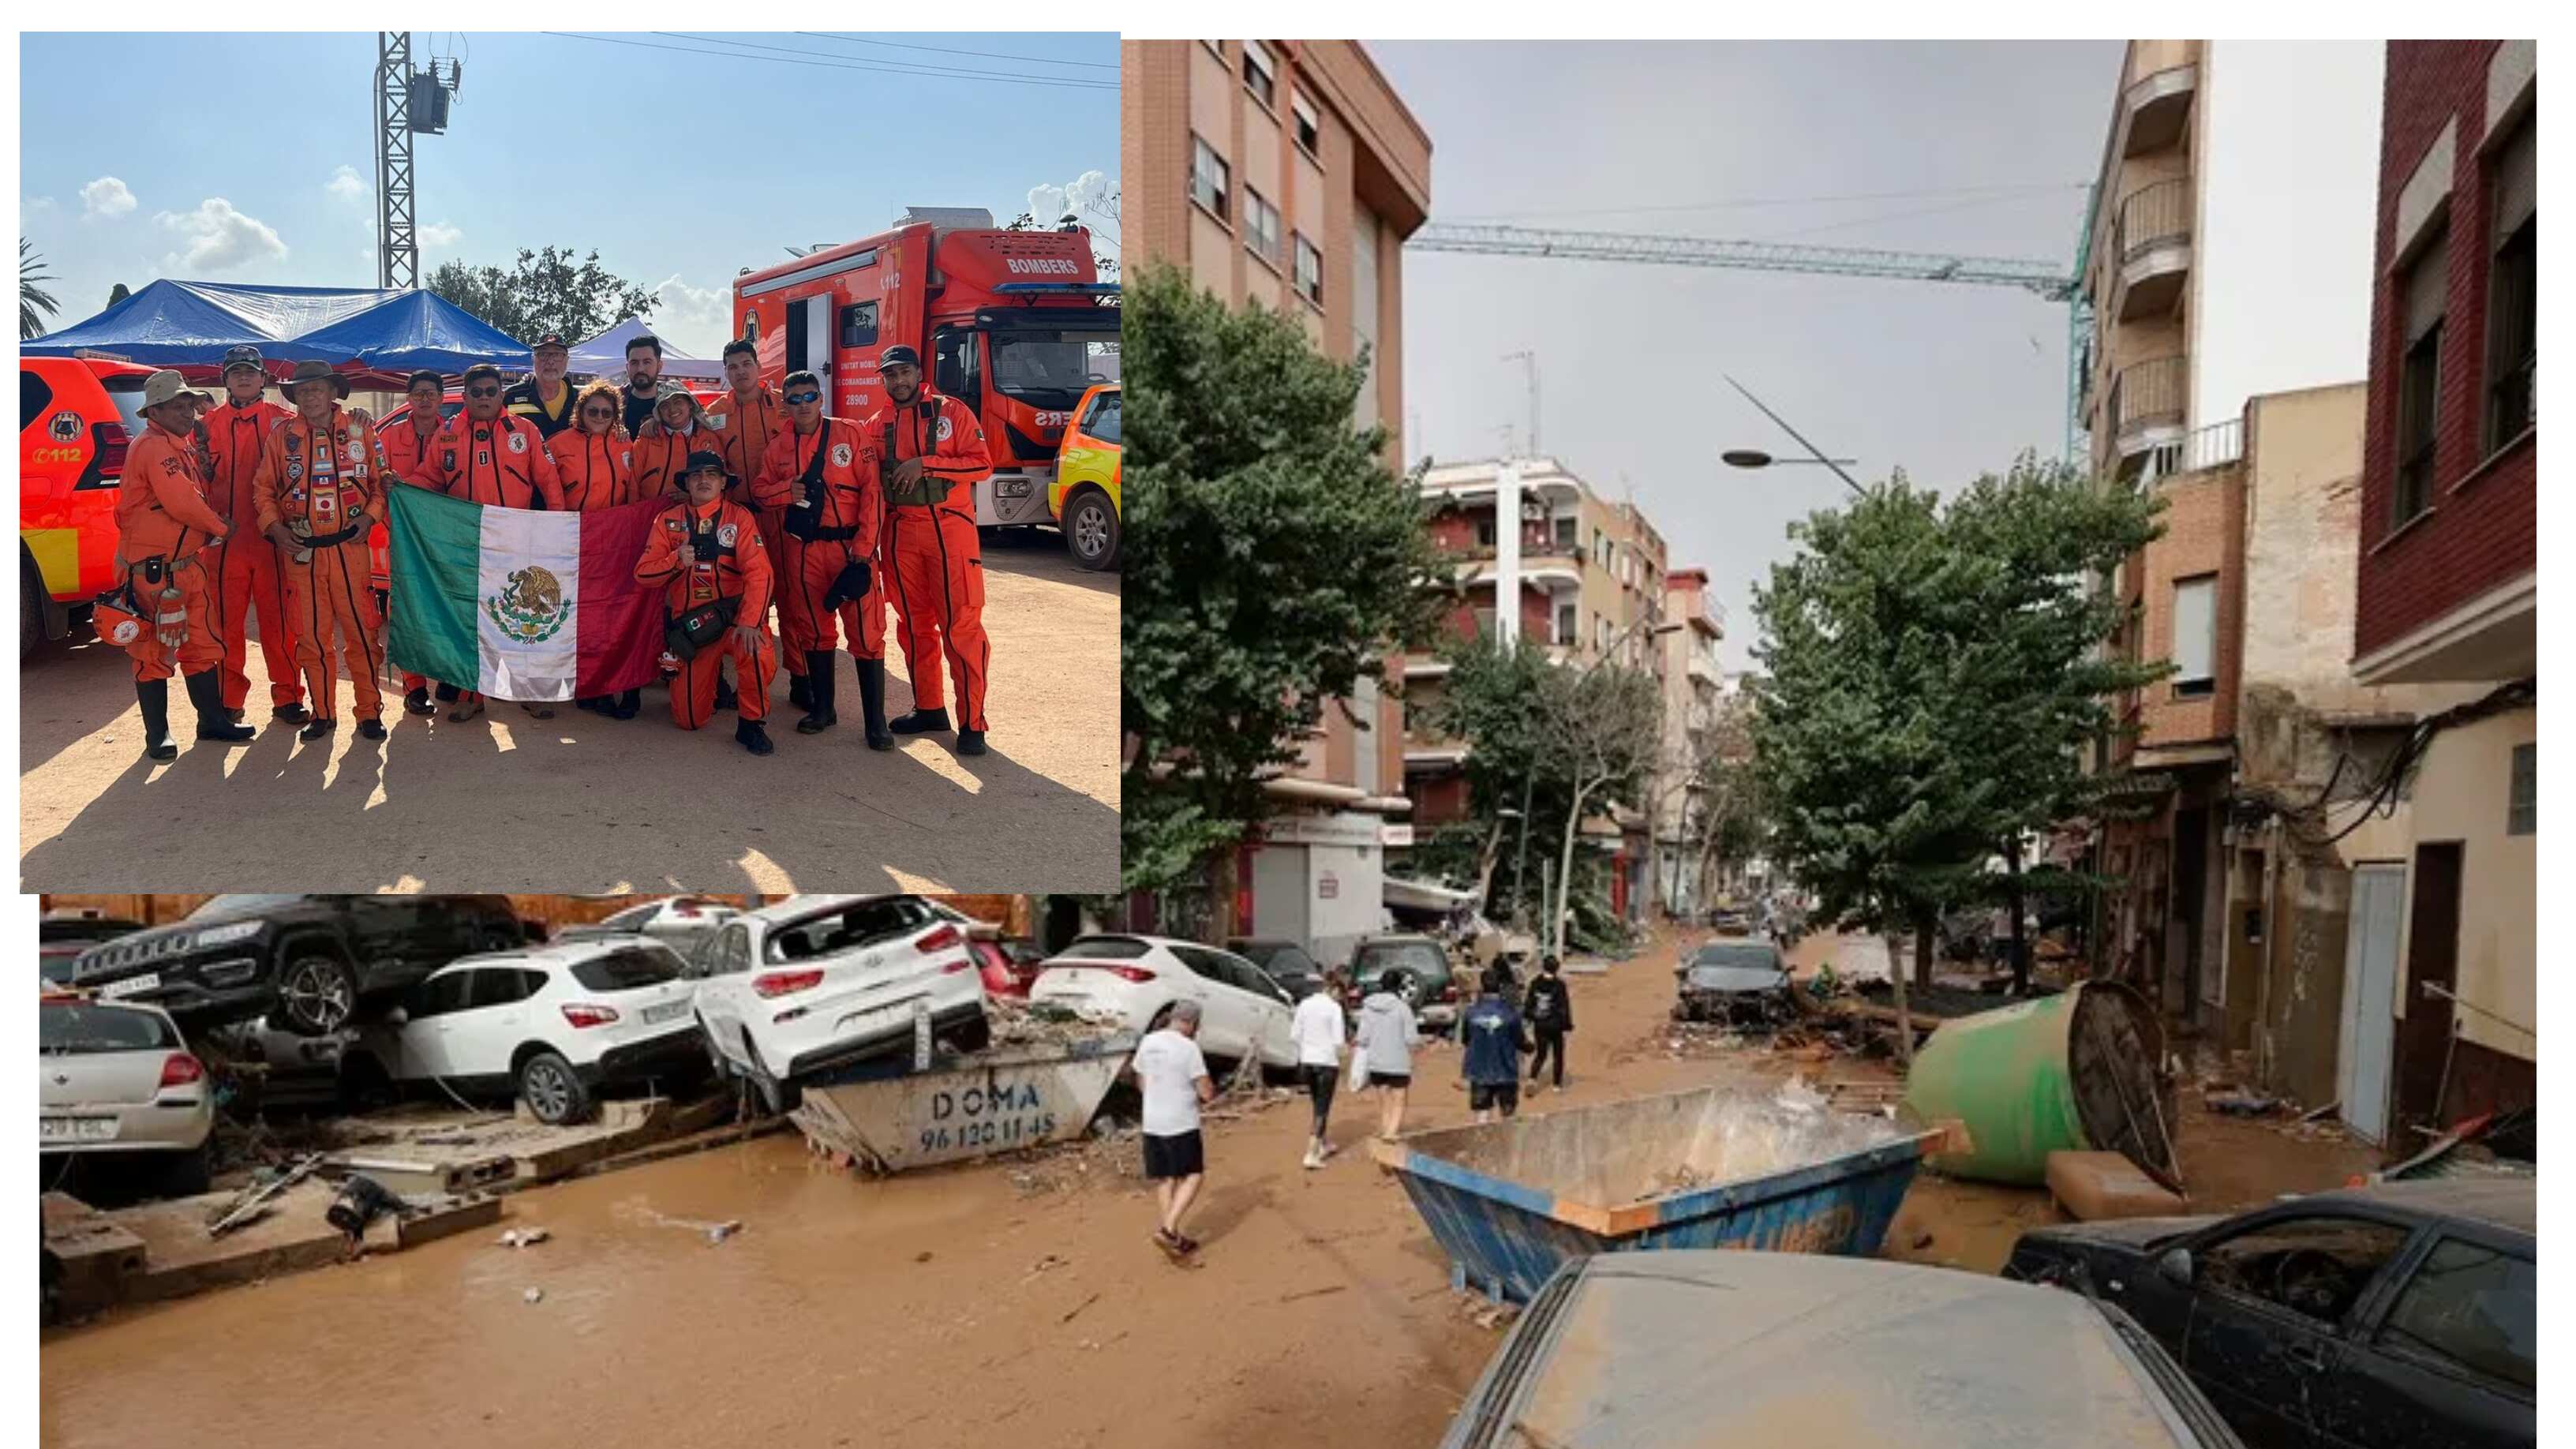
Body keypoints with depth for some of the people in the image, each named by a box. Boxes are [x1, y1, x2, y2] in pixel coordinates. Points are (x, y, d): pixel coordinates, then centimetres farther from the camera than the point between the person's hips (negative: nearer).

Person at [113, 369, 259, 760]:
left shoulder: (184, 445, 15)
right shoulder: (154, 447, -15)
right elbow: (180, 502, -21)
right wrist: (220, 527, -7)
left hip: (190, 563, 9)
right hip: (154, 568, -9)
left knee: (203, 645, 14)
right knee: (154, 650, 0)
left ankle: (213, 720, 23)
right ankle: (157, 735, 7)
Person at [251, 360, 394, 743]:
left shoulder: (360, 430, 4)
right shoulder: (281, 435, 8)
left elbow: (383, 479, 9)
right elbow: (262, 488, 12)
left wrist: (370, 516, -6)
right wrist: (274, 527, -1)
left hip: (350, 548, -2)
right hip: (301, 551, 2)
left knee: (360, 630, -2)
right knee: (311, 636, 5)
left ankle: (369, 711, 7)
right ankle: (323, 714, 14)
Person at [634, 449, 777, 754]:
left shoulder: (739, 517, -2)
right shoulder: (669, 520, 6)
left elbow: (758, 573, -14)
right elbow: (643, 573, 2)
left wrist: (749, 622, -27)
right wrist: (676, 560, -19)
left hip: (733, 614, -2)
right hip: (689, 622, 2)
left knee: (757, 653, -38)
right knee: (689, 719, 3)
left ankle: (751, 725, -12)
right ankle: (707, 686, 40)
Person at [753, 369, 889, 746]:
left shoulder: (850, 433, -1)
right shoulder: (778, 446, 10)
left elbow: (872, 491, -6)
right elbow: (759, 490, 17)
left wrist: (863, 548, -13)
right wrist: (786, 490, -7)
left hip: (850, 546, -4)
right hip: (803, 550, 4)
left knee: (866, 631, -7)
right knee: (813, 630, 12)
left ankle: (876, 722, -2)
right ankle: (822, 708, 26)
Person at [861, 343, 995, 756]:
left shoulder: (952, 412, 1)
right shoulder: (876, 424, 12)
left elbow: (982, 464, -7)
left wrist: (925, 464, -15)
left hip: (950, 529, -4)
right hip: (901, 533, 5)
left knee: (961, 624, -8)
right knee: (914, 624, 10)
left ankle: (972, 721, -4)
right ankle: (928, 709, 22)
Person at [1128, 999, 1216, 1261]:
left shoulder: (1147, 1042, 5)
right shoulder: (1188, 1047, -15)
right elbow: (1207, 1092, -15)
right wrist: (1207, 1095, 7)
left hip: (1152, 1124, 6)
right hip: (1182, 1124, -6)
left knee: (1164, 1179, 15)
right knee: (1193, 1176, 6)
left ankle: (1174, 1238, 20)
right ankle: (1168, 1229, -7)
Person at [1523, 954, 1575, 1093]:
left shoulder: (1535, 983, -2)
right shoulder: (1559, 984, -13)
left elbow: (1528, 1003, 4)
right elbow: (1565, 1006, -10)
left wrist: (1528, 1016, 18)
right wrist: (1568, 1025, -4)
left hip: (1539, 1024, 3)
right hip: (1555, 1025, -3)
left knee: (1541, 1054, 11)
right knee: (1558, 1055, 13)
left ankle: (1532, 1079, -11)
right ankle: (1558, 1084, 18)